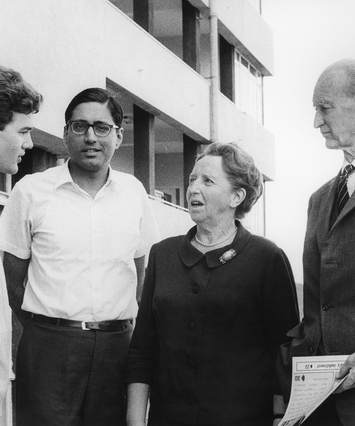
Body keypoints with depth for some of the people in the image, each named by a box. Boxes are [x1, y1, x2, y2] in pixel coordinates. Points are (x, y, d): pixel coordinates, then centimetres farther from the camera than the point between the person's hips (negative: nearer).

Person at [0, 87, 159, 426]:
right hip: (49, 347, -3)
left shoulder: (133, 191, 7)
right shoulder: (31, 190, -1)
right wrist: (42, 328, 1)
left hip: (116, 344, 3)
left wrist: (126, 326, 9)